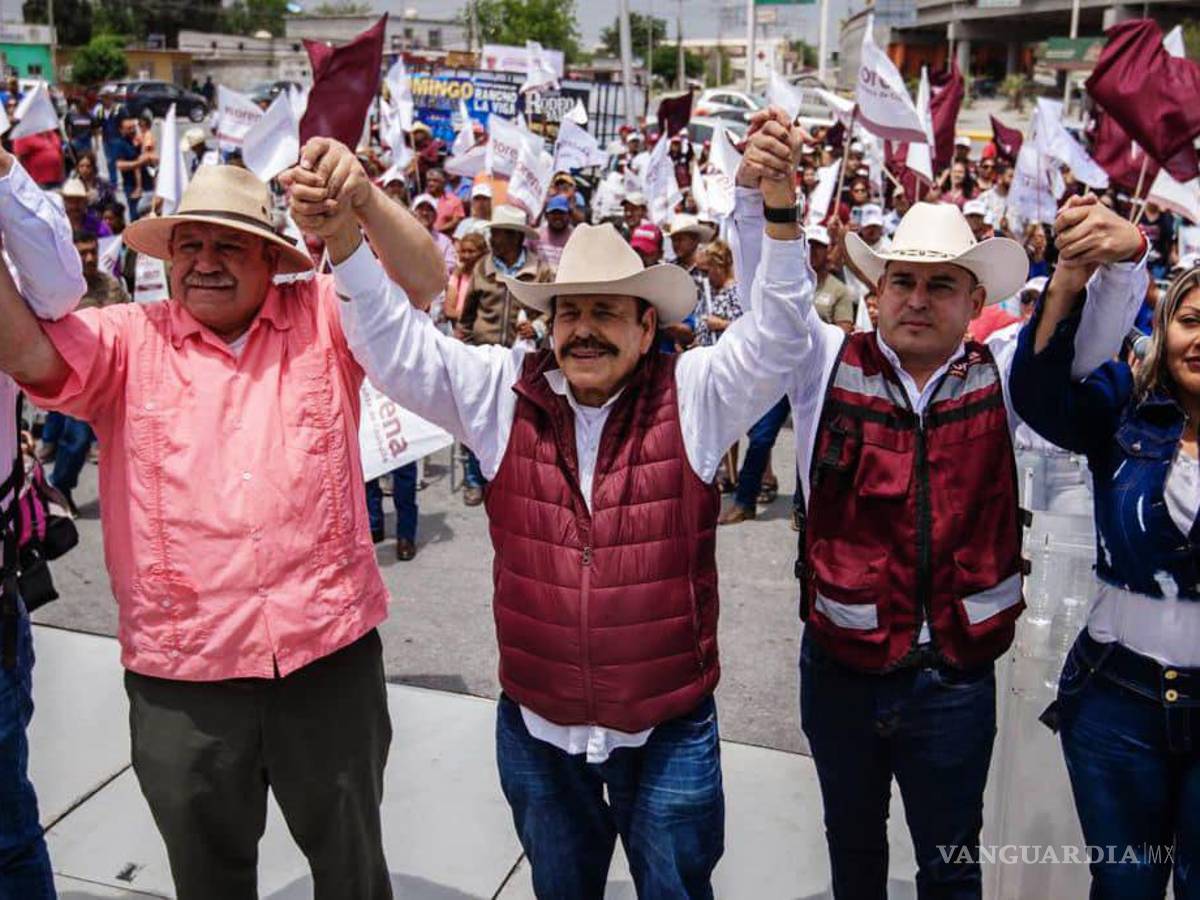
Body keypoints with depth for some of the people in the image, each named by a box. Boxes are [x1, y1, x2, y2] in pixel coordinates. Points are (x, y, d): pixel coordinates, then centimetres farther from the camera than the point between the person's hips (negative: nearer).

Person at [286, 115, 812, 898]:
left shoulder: (693, 397, -10)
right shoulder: (506, 392, -6)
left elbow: (775, 336, -20)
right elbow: (399, 347, -10)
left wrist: (782, 213, -36)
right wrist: (345, 242, -26)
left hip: (669, 728, -2)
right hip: (536, 724, 2)